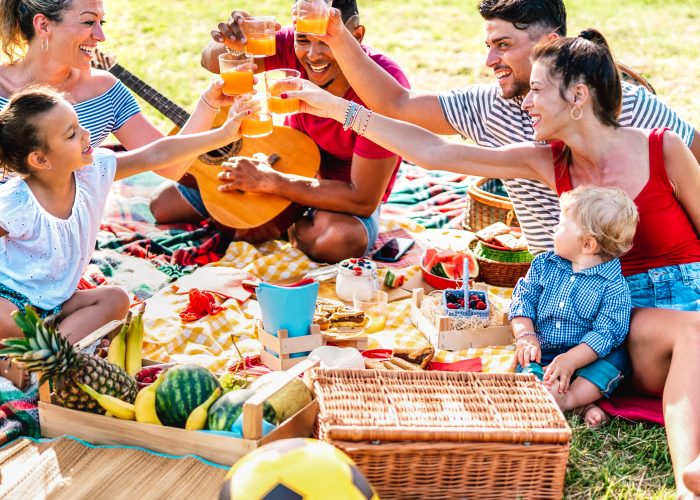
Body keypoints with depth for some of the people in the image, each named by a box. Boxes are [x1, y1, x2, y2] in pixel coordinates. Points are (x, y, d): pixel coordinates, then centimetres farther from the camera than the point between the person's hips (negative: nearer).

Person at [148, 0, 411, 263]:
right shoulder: (295, 46, -19)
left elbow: (364, 199, -32)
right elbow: (213, 63, -10)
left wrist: (269, 181, -30)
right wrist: (231, 43, -37)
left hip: (347, 195, -4)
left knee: (341, 239, -42)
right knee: (163, 204, 0)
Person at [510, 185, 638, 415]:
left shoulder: (613, 286, -12)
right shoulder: (544, 265, 4)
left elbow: (605, 333, -17)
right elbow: (523, 299, 4)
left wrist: (570, 360, -28)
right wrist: (526, 336, -13)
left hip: (584, 355, -2)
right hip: (542, 350, 2)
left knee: (617, 357, -27)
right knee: (525, 358, -26)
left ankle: (570, 398, -38)